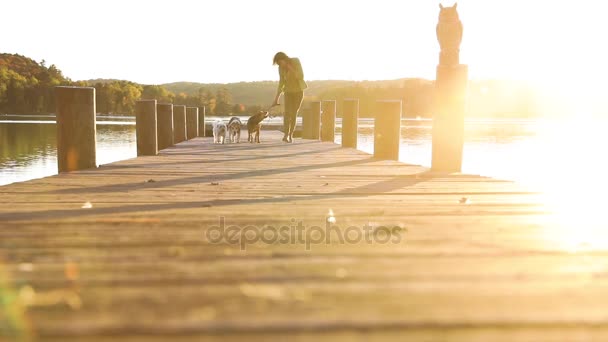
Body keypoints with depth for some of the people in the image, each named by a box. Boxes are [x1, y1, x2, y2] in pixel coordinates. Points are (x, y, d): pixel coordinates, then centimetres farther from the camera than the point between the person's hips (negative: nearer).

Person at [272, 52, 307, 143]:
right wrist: (277, 97, -3)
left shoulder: (296, 61, -17)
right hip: (288, 91, 2)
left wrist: (291, 69, -30)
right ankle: (286, 135, -26)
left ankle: (290, 135, 11)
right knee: (287, 112, -17)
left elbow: (301, 77, -21)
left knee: (294, 113, -1)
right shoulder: (281, 68, -9)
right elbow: (281, 83, 0)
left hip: (299, 91, -1)